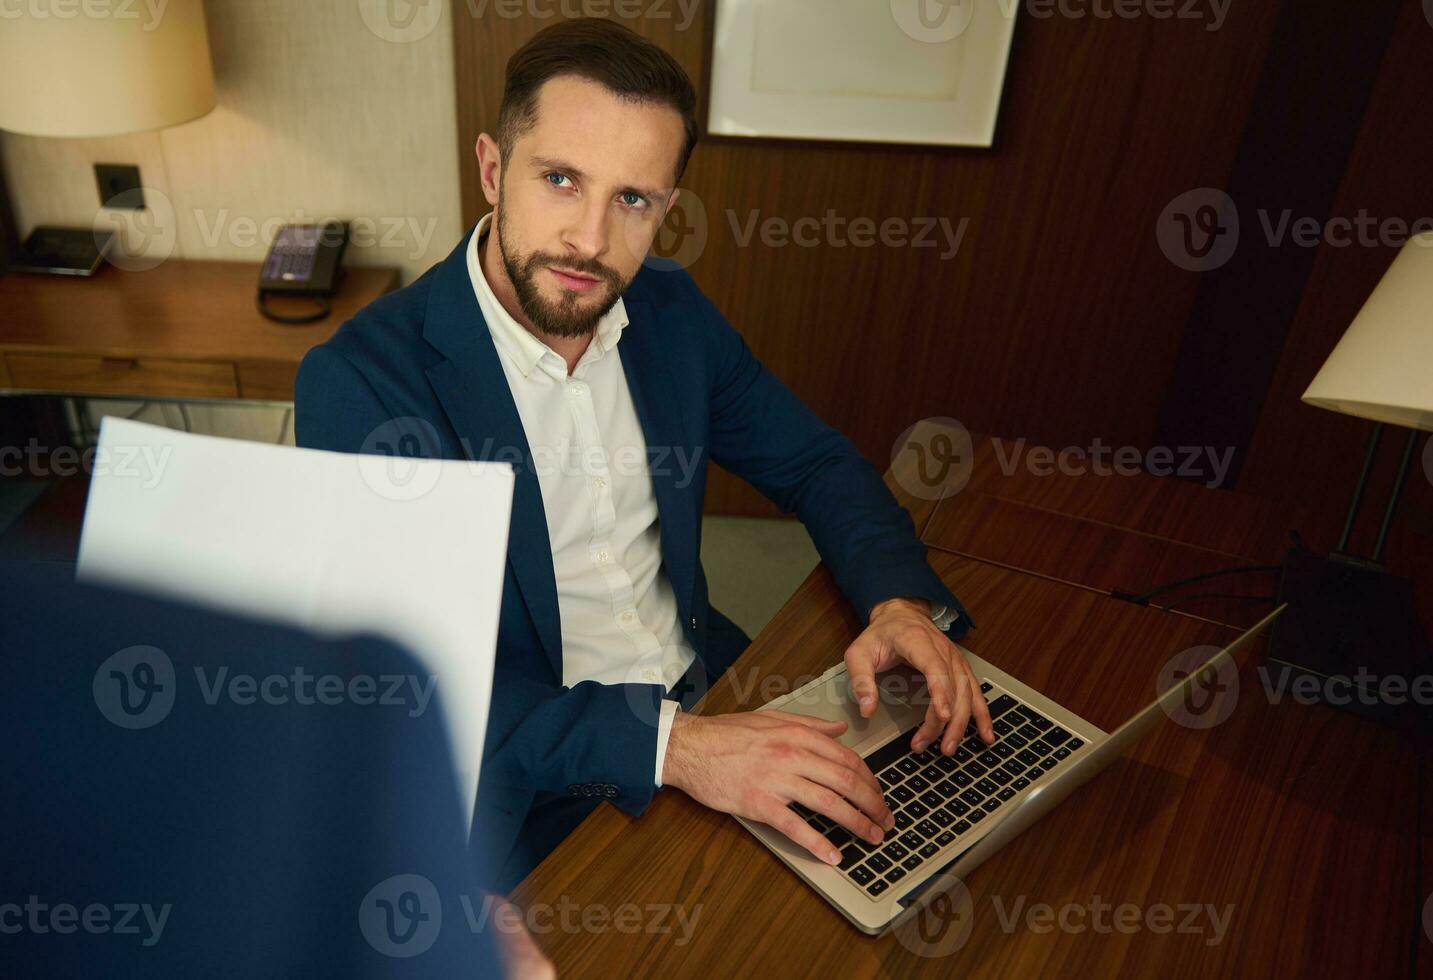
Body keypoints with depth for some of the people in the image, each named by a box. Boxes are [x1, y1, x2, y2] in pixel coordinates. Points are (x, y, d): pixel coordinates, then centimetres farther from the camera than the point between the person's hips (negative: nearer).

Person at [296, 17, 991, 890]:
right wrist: (663, 742, -32)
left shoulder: (672, 312, 0)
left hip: (709, 696, 5)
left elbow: (815, 464, 9)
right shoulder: (359, 380, -18)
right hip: (533, 793, -5)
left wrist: (901, 602, -11)